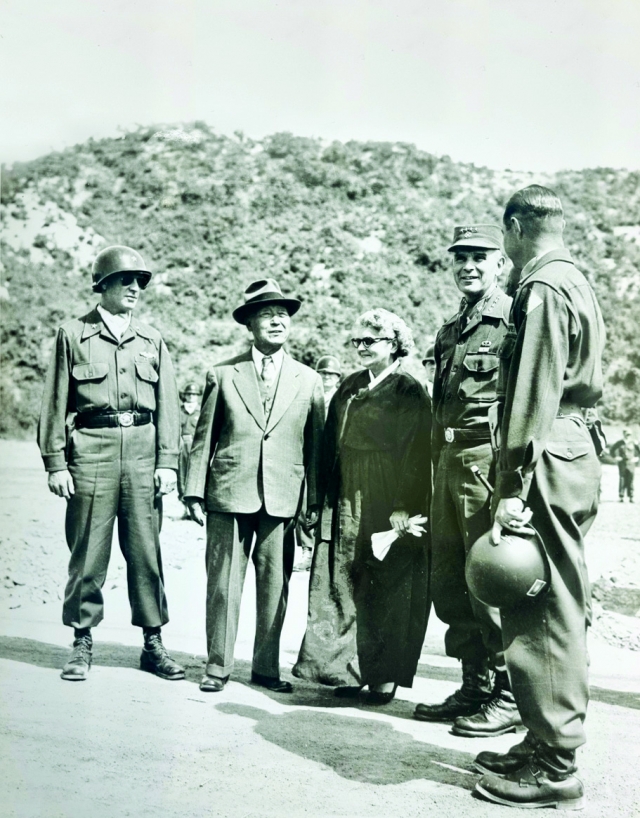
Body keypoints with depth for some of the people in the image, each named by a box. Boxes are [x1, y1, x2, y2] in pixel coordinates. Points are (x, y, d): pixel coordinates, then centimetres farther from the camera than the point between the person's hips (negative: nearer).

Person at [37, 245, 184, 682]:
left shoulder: (152, 340, 13)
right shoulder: (73, 335, 6)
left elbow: (167, 405, 10)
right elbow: (56, 403, 4)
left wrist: (167, 461, 1)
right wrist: (56, 462, -3)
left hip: (143, 450, 2)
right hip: (91, 448, -2)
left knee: (146, 550, 4)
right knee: (88, 551, 2)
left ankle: (153, 642, 15)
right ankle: (83, 642, 16)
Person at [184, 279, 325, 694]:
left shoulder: (308, 380, 10)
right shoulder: (223, 375, 7)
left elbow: (315, 445, 9)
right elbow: (204, 437, 7)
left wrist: (315, 502, 6)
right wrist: (195, 492, 2)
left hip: (283, 499, 1)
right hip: (229, 494, -1)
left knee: (275, 585, 6)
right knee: (223, 583, 4)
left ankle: (267, 666, 21)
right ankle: (218, 666, 17)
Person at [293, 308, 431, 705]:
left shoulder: (410, 392, -5)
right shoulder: (349, 386, 13)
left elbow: (418, 455, -9)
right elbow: (332, 445, 15)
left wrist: (404, 507, -16)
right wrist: (326, 499, 10)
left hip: (389, 506, -6)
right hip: (346, 506, 6)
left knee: (388, 587, 2)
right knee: (345, 586, 5)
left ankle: (386, 675, 12)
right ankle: (349, 669, 15)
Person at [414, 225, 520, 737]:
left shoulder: (516, 319, -4)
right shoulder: (450, 331, 21)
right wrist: (437, 471, 18)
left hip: (488, 459, -8)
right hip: (448, 460, 9)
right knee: (449, 583, 11)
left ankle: (510, 698, 8)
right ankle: (475, 688, 23)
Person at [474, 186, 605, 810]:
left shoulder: (544, 287, -12)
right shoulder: (574, 282, 20)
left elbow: (535, 396, -19)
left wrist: (513, 490, -20)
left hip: (548, 463, -10)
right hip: (574, 451, 10)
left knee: (546, 612, -4)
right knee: (545, 609, 15)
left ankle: (555, 768, 6)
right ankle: (544, 742, 26)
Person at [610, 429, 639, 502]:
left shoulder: (634, 442, 3)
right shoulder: (619, 442, 2)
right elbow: (612, 451, 10)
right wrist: (616, 457, 1)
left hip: (631, 464, 1)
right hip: (622, 464, -1)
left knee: (630, 481, -2)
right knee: (622, 480, -5)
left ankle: (631, 497, 3)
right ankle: (621, 497, -1)